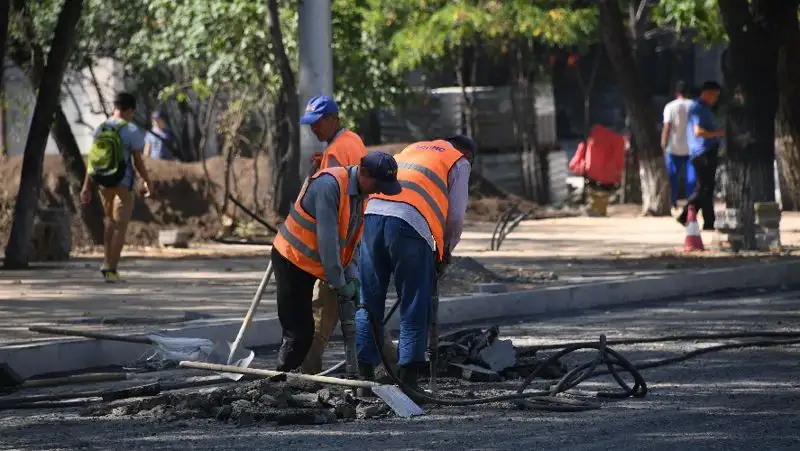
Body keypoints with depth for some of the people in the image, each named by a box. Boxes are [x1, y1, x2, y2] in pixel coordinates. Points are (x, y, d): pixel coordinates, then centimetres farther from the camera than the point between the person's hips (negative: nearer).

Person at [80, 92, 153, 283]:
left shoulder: (100, 129, 4)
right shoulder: (132, 131, -12)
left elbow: (92, 159, 3)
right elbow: (138, 161, -11)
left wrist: (86, 187, 4)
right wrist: (147, 182, 3)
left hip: (103, 182, 6)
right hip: (123, 184, -6)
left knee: (111, 220, 24)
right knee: (120, 226, -1)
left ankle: (107, 262, 15)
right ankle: (111, 269, -8)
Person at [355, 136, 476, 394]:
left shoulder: (412, 149, 34)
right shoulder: (460, 163, 17)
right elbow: (456, 216, 9)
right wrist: (445, 251, 27)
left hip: (373, 212, 5)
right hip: (411, 224, -5)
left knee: (369, 303, 12)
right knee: (414, 308, 2)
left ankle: (364, 371, 12)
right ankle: (408, 376, -1)